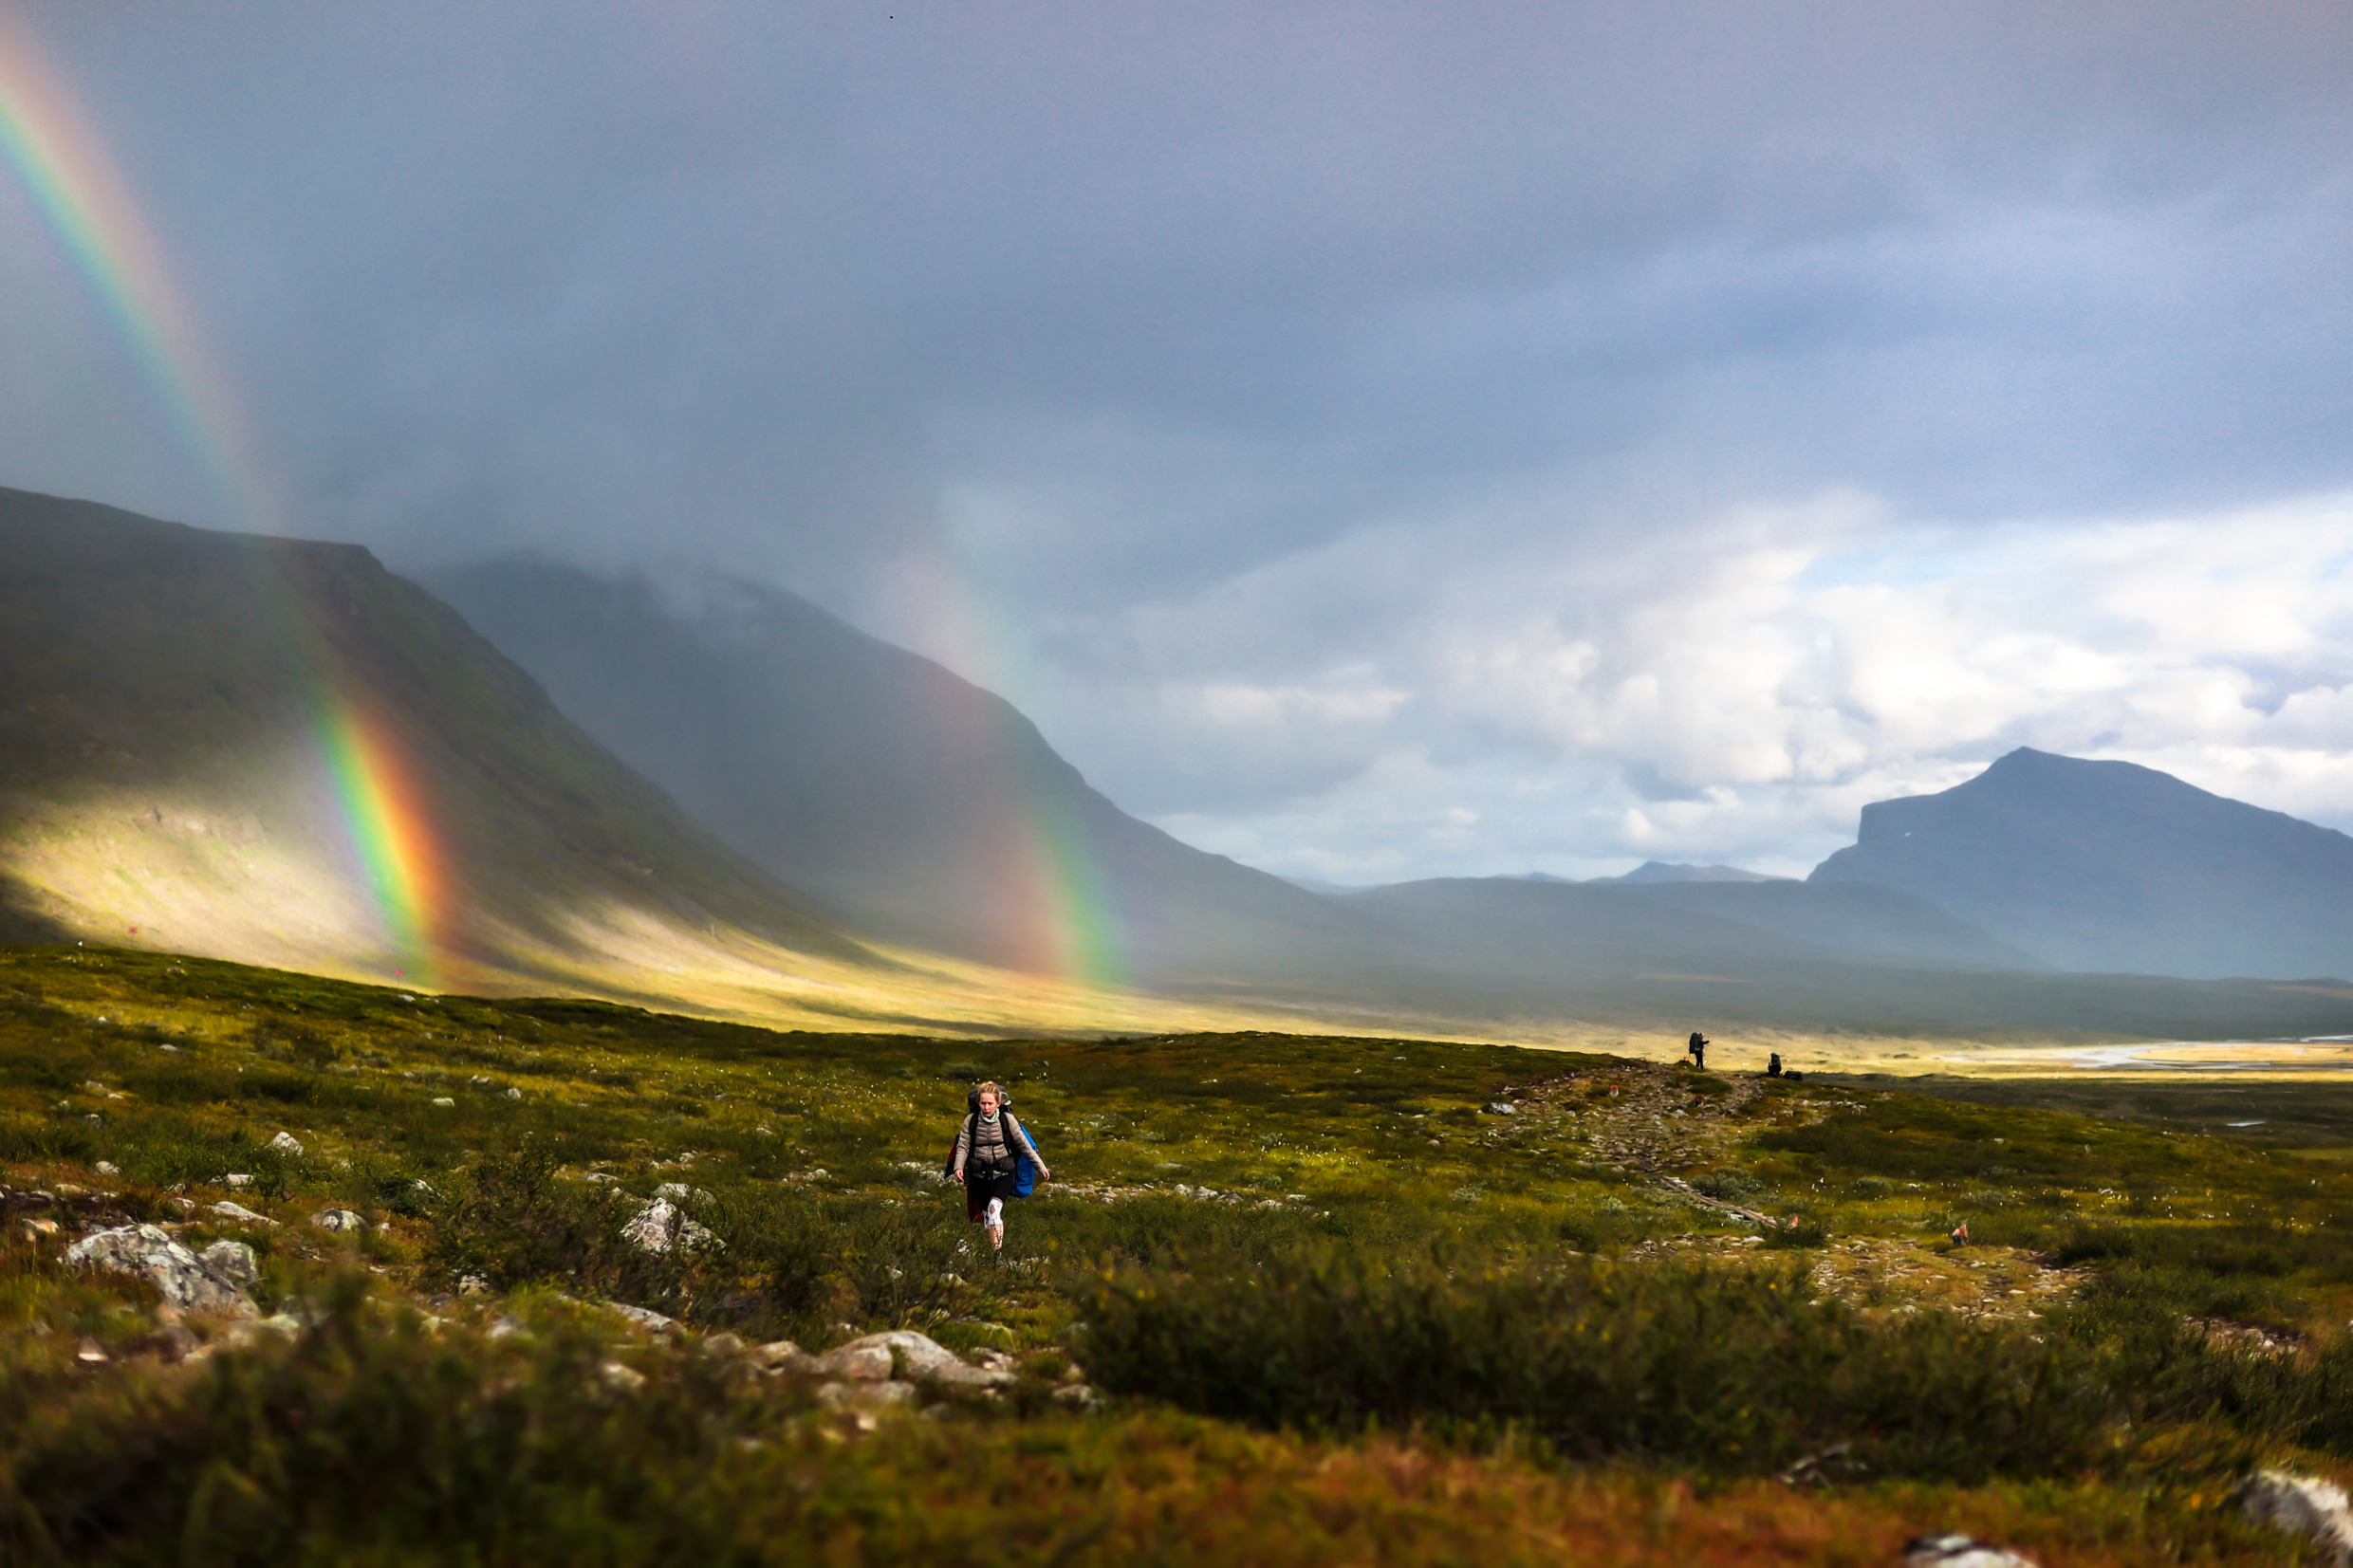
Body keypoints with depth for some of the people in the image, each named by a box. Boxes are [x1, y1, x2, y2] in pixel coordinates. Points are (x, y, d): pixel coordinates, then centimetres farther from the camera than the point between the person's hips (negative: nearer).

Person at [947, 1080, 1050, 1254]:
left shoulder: (1006, 1119, -6)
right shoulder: (971, 1120, -4)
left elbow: (1024, 1145, 1)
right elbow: (963, 1147, -4)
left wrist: (1041, 1166, 3)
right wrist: (958, 1168, -21)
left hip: (1003, 1174, -3)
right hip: (980, 1175, 3)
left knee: (994, 1208, -24)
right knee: (986, 1214, 8)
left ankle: (997, 1247, -25)